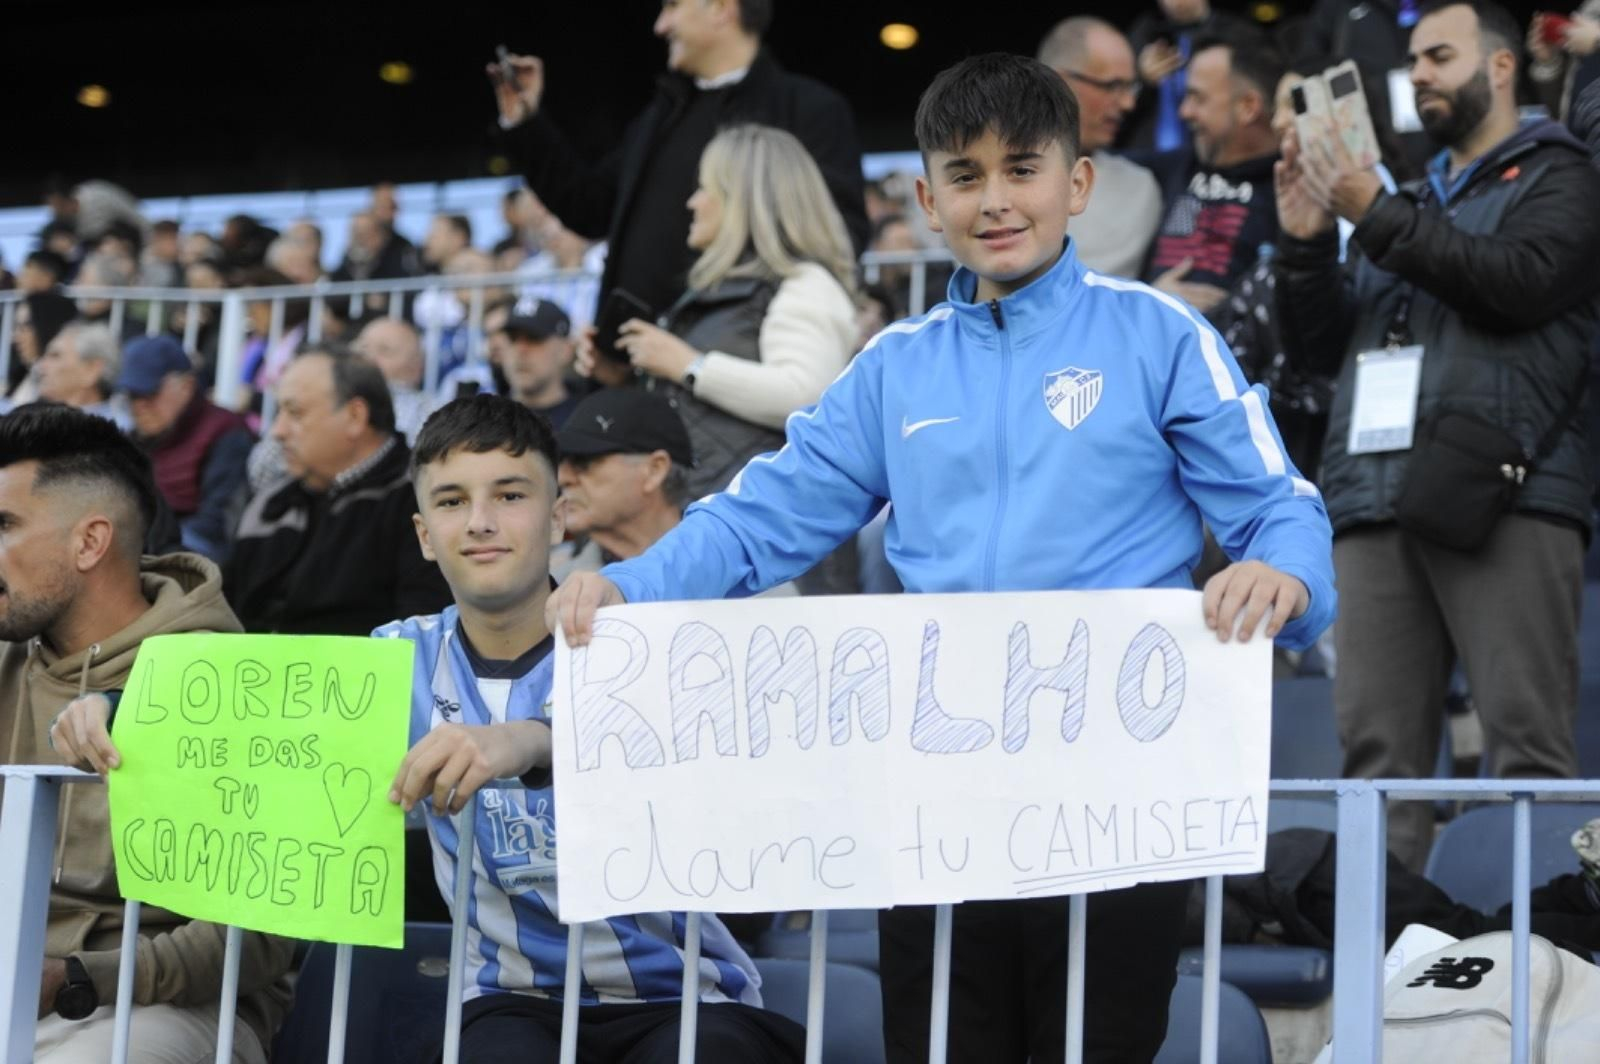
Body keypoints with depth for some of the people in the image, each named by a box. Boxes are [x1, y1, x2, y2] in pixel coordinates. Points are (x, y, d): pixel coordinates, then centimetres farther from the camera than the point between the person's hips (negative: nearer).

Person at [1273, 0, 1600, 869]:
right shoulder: (1410, 200, 29)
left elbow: (1522, 280, -9)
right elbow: (1322, 346, 24)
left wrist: (1375, 214, -7)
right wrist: (1305, 243, 7)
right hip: (1377, 501, 5)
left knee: (1526, 740, -10)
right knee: (1376, 742, -2)